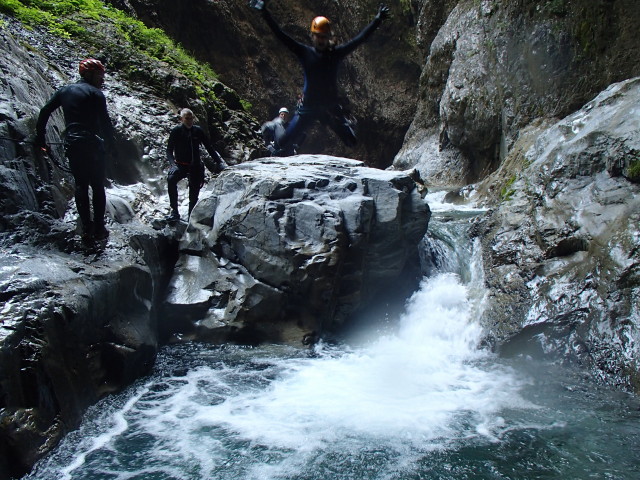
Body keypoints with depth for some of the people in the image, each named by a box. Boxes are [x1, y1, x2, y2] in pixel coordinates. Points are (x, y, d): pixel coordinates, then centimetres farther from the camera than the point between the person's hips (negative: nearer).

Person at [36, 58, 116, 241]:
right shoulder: (95, 93, -3)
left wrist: (40, 138, 15)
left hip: (71, 145, 5)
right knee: (97, 186, 4)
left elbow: (45, 111, 11)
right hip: (92, 144, -5)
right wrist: (111, 144, -1)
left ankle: (87, 229, 10)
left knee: (80, 185, 12)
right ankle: (99, 229, 3)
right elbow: (105, 121, -12)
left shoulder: (65, 90, 14)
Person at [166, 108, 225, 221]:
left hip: (195, 166, 2)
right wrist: (173, 164, -24)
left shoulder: (198, 131, 2)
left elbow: (209, 148, 8)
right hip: (181, 165, -2)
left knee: (194, 195, 0)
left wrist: (219, 162, -2)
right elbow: (169, 151, -6)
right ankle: (174, 212, -29)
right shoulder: (176, 131, -4)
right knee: (171, 179, -32)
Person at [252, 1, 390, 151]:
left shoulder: (336, 53, -2)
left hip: (331, 107, 1)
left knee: (352, 143, 0)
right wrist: (264, 12, -11)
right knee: (283, 142, 5)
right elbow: (281, 35, -6)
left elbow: (359, 38, -1)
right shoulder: (305, 53, -4)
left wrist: (377, 20, -5)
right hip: (307, 107, 0)